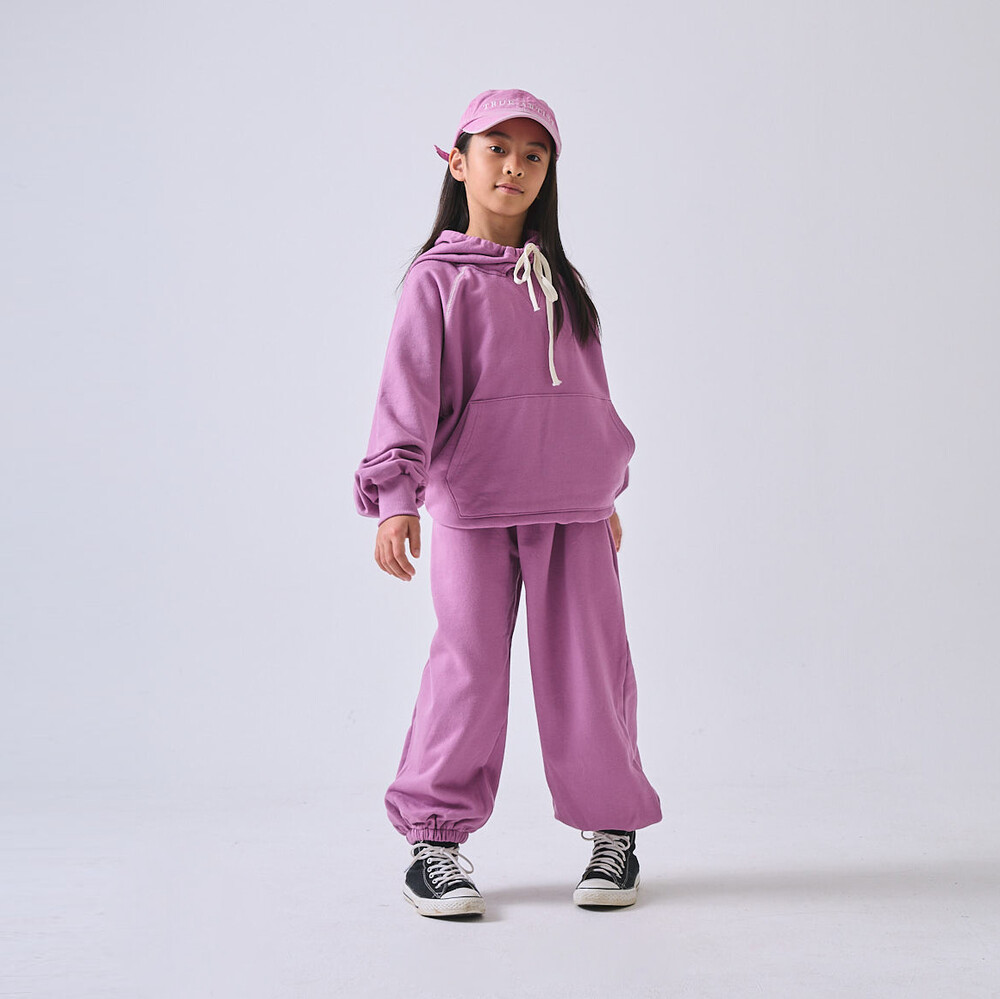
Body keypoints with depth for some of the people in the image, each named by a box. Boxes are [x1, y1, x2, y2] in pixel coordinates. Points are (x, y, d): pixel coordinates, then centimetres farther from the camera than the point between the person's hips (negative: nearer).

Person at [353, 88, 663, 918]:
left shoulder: (560, 279, 15)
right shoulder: (438, 277, -1)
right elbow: (409, 388, -11)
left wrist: (607, 495, 21)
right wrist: (396, 495, -23)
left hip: (574, 506, 4)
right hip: (475, 506, -4)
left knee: (589, 664, 6)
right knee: (469, 667, -4)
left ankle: (614, 829, 19)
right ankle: (435, 838, 9)